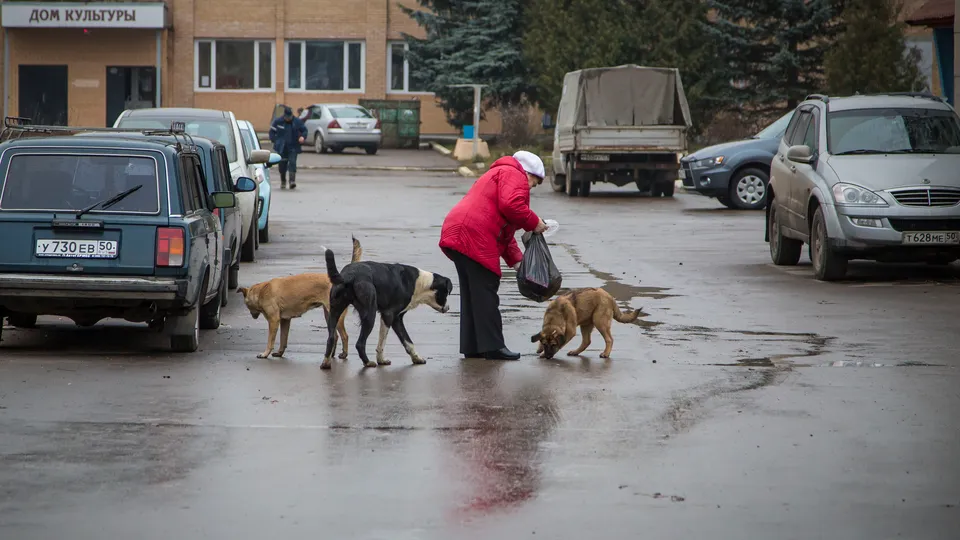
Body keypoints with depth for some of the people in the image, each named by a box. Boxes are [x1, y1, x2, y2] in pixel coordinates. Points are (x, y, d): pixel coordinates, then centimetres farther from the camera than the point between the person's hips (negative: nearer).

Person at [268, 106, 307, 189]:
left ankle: (292, 181, -19)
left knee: (292, 163, -15)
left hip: (293, 148, -1)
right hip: (282, 148, 1)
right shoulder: (278, 122, -1)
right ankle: (283, 182, 24)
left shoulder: (298, 122, 0)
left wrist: (303, 137, -11)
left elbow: (304, 130, 10)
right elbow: (272, 132, 8)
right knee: (282, 165, 6)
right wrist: (275, 141, -4)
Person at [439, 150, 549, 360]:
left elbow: (504, 232, 32)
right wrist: (533, 223, -2)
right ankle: (493, 346, -8)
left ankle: (472, 347, 16)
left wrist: (516, 260, 24)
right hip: (474, 236, -10)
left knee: (471, 294, 13)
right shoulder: (514, 175, 3)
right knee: (485, 293, -8)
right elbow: (511, 205, -17)